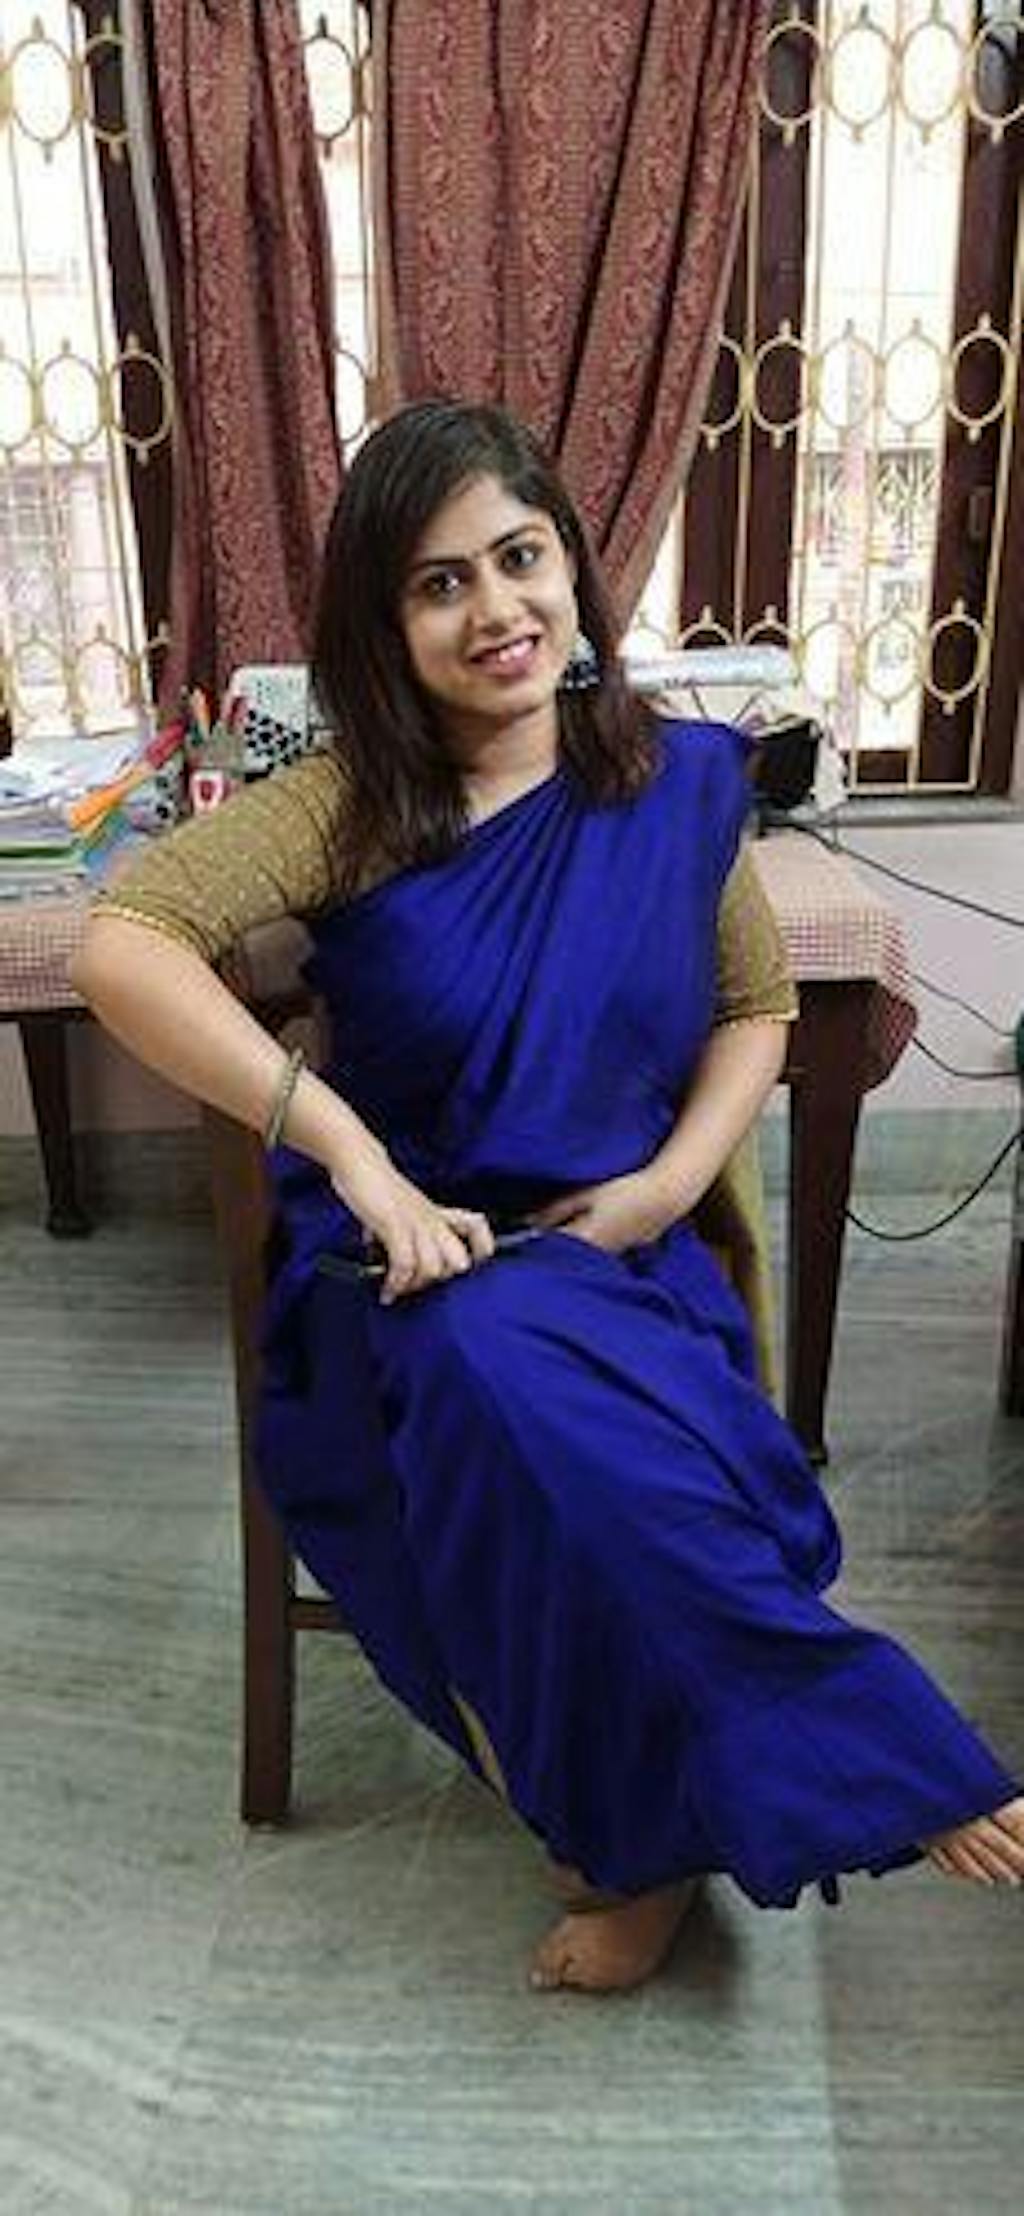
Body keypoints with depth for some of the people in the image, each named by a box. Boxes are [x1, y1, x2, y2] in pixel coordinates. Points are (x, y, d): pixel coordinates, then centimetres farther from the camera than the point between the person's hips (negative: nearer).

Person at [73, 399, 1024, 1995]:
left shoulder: (681, 782, 2)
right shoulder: (349, 804, -6)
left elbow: (756, 1008, 13)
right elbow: (120, 946, -19)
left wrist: (672, 1181, -7)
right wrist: (353, 1157, -27)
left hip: (620, 1251, 1)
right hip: (416, 1263, -1)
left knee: (554, 1443, -34)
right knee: (505, 1380, -35)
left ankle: (652, 1832, -7)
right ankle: (876, 1773, -16)